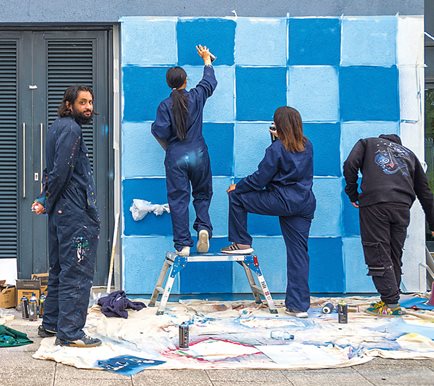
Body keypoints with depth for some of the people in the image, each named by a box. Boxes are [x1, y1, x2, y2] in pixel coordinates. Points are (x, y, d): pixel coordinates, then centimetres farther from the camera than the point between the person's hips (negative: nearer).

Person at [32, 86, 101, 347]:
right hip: (76, 214, -10)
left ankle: (51, 324, 26)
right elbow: (61, 170, -21)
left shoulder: (59, 127, 18)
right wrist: (47, 202, -11)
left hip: (62, 212, 10)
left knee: (60, 270, 18)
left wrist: (45, 200, 10)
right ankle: (70, 333, -2)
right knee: (77, 273, -5)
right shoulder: (70, 129, -14)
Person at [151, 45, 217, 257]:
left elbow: (160, 132, -12)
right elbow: (210, 81, 19)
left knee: (178, 199, 2)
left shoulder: (165, 105, -6)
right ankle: (203, 227, -8)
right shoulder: (196, 97, 0)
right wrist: (207, 60, 35)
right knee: (202, 194, 17)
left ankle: (183, 245, -1)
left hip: (176, 157, -2)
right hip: (198, 154, 2)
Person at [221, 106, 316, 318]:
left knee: (236, 197, 10)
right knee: (298, 253, 8)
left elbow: (260, 179, -9)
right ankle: (299, 305, 8)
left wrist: (237, 187, 5)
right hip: (305, 203, 7)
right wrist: (279, 139, 29)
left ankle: (242, 243, 18)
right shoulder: (307, 146, 9)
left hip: (282, 201, -7)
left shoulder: (277, 148, -10)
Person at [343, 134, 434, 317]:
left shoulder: (368, 143, 25)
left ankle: (391, 303, -6)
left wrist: (352, 194, 13)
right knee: (394, 256, 12)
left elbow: (350, 165, 3)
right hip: (402, 207, 3)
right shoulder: (408, 153, 30)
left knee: (378, 255, -2)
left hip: (374, 203, -3)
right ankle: (391, 301, 14)